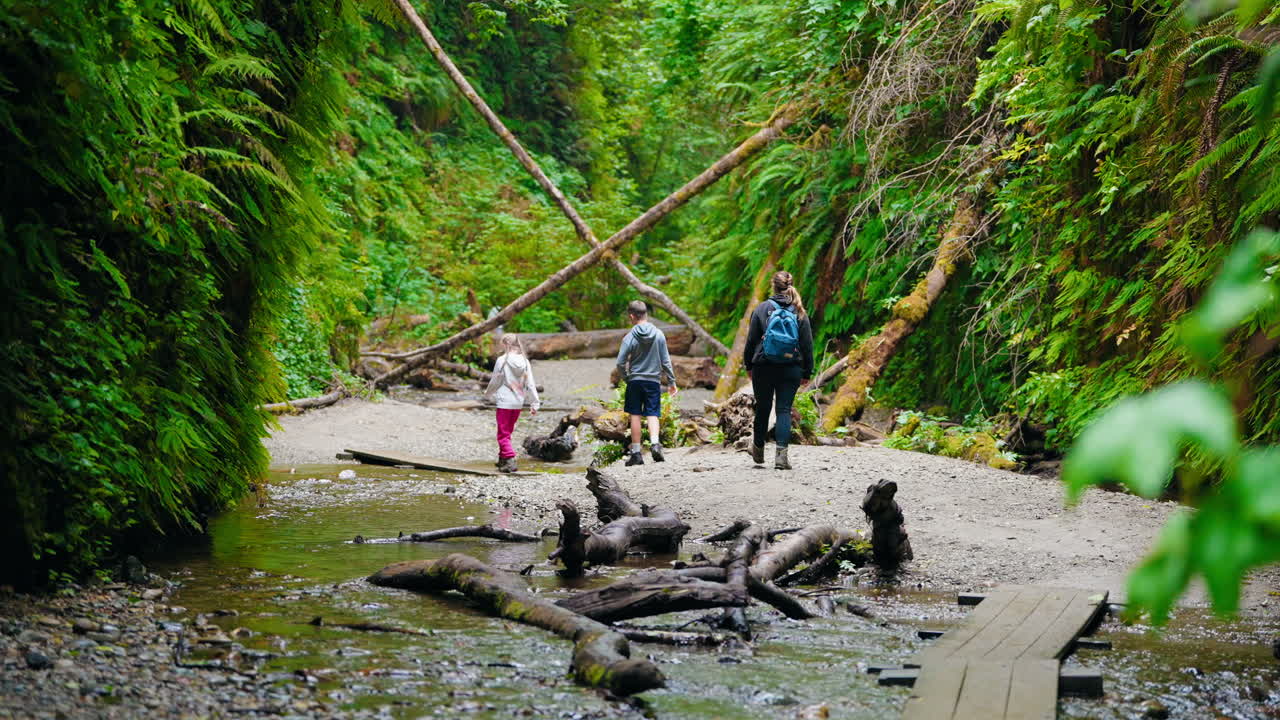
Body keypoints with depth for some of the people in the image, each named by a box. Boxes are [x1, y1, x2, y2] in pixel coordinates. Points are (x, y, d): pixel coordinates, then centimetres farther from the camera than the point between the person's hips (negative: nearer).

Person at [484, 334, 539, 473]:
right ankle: (503, 460, 29)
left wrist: (488, 394, 15)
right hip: (518, 403, 5)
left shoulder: (502, 360, -13)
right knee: (507, 432, 20)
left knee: (503, 434, -1)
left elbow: (495, 381, -4)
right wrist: (534, 403, 6)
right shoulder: (525, 362, 1)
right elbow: (530, 384, 2)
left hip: (504, 402, -5)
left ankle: (510, 460, -18)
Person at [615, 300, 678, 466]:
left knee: (635, 416, 6)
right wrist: (671, 381, 12)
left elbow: (620, 363, -7)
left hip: (635, 380, -1)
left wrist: (626, 376, 13)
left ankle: (636, 453, 7)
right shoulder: (659, 335, -1)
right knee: (652, 415, 4)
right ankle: (655, 444, -19)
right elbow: (665, 361, 3)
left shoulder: (630, 337, -8)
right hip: (654, 380, 1)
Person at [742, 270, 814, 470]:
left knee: (762, 408, 13)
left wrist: (748, 365, 11)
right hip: (791, 369, 0)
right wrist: (807, 372, 10)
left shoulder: (762, 309, -3)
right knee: (784, 410, 0)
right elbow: (807, 344, 3)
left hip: (764, 368, 0)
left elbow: (751, 339, 0)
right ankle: (781, 454, -13)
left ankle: (758, 449, 28)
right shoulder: (799, 313, 1)